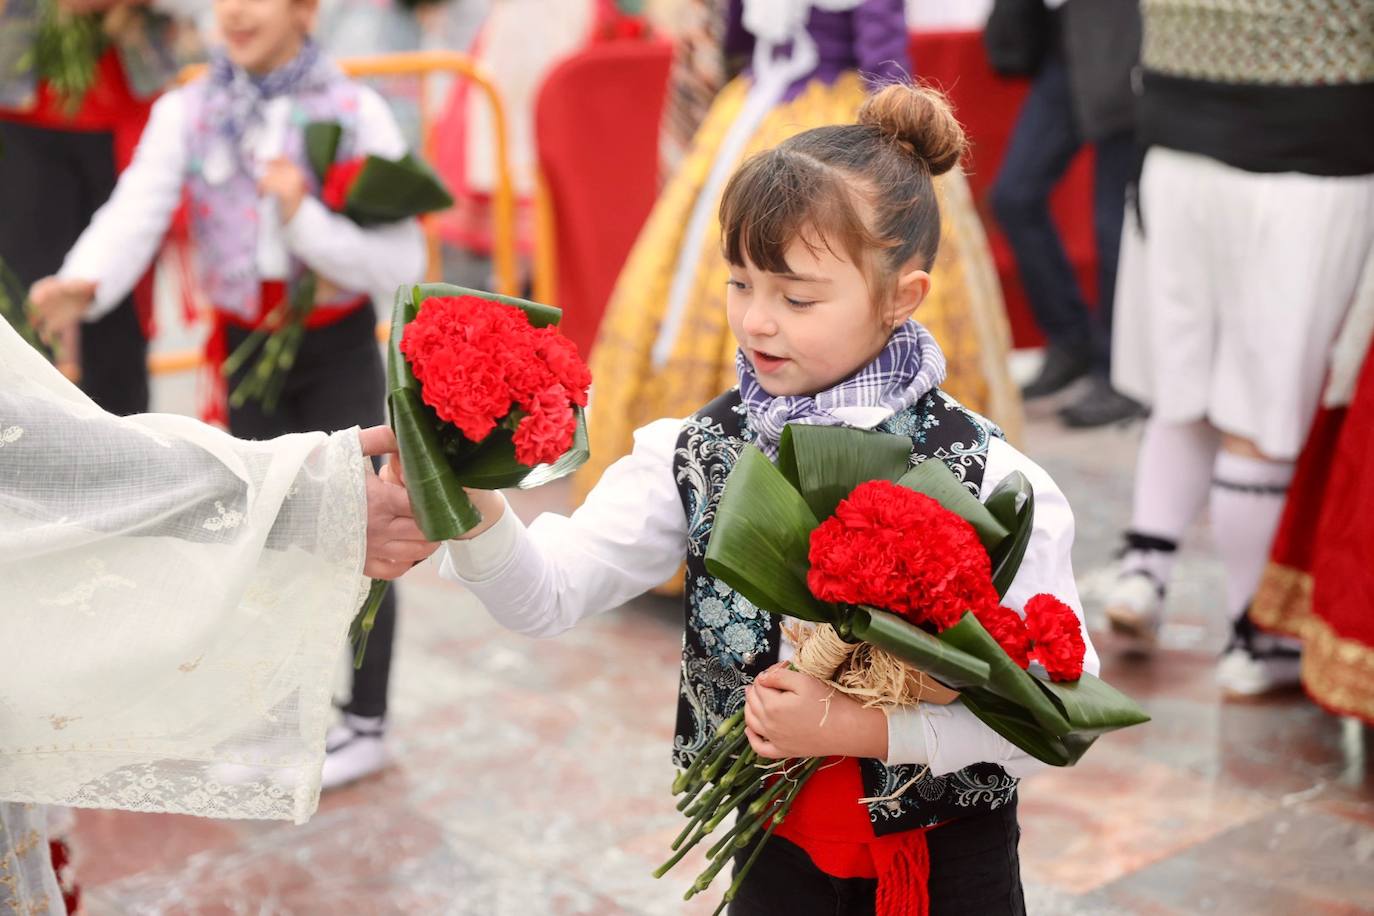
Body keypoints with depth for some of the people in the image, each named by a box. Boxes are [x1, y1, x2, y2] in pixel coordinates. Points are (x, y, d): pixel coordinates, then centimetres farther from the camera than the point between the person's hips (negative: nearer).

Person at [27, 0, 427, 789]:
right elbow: (133, 217, -19)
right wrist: (83, 285, -37)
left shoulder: (357, 113, -11)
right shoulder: (186, 114, -5)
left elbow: (403, 264, -16)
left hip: (340, 348, -3)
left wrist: (307, 217, -28)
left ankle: (364, 723, 20)